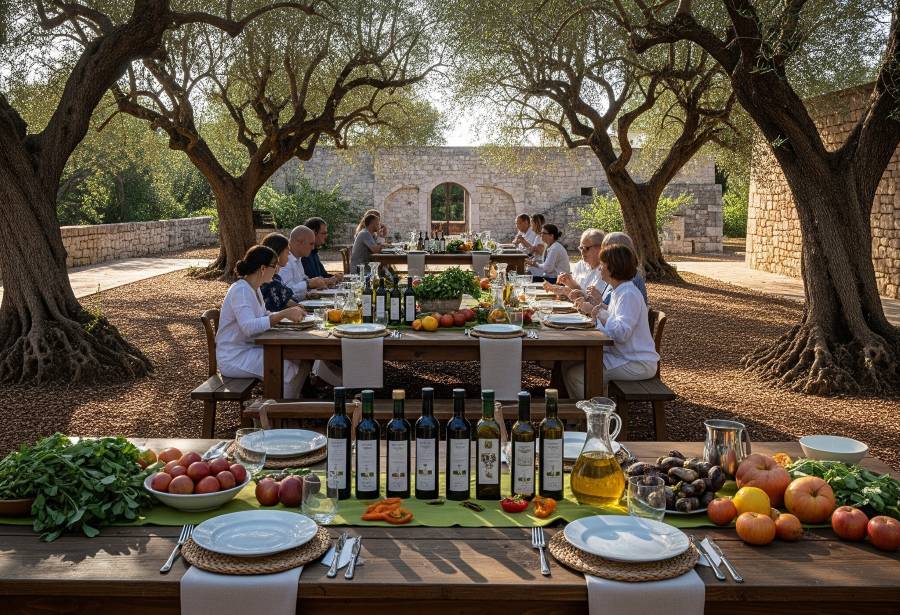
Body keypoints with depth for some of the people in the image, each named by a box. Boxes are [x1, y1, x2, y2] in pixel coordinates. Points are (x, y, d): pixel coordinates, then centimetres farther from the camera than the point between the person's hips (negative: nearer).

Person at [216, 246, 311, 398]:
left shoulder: (254, 289, 9)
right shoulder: (240, 290, -20)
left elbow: (263, 316, 19)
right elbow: (249, 327, -33)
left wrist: (290, 314, 2)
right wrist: (283, 314, -34)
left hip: (249, 349, 9)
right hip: (233, 358, -9)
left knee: (301, 360, -5)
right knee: (288, 367, -21)